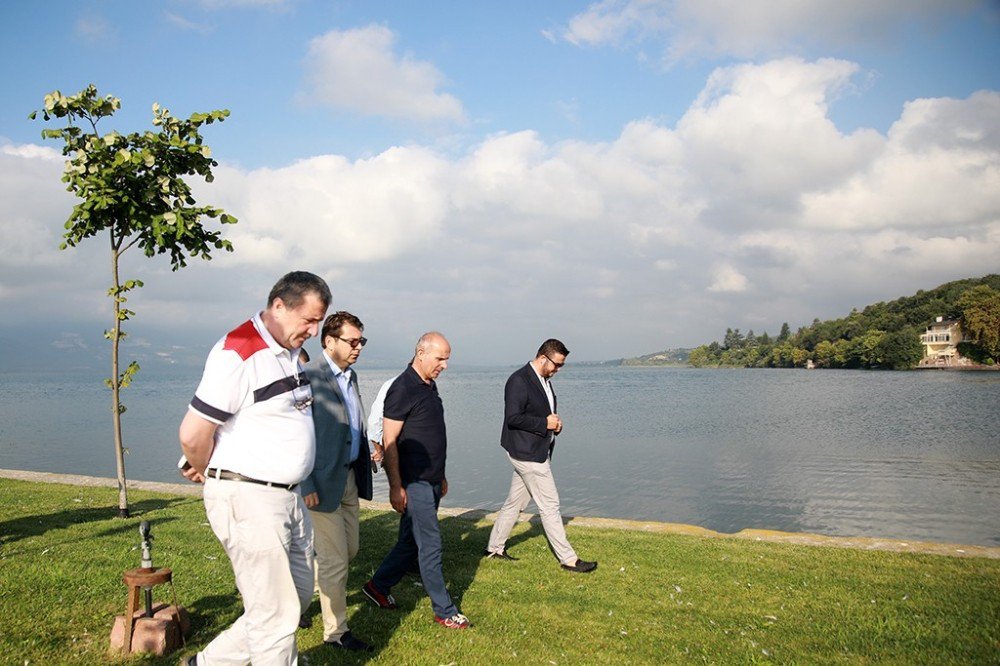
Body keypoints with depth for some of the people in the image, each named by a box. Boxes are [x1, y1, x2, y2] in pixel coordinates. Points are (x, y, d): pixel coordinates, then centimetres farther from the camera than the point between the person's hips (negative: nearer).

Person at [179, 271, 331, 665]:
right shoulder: (238, 353, -18)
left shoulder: (292, 352, 10)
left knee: (299, 594, 19)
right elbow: (193, 433, -19)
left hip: (288, 497, 9)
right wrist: (208, 475, 0)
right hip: (248, 500, -9)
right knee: (276, 616, 0)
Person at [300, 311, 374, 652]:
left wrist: (365, 462, 14)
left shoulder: (351, 376, 11)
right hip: (323, 482, -9)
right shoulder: (309, 377, -17)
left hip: (350, 478, 9)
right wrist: (305, 485, -20)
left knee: (349, 550, 18)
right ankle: (336, 632, 18)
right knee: (335, 560, 2)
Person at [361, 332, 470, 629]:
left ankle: (378, 587, 32)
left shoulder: (430, 386, 12)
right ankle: (444, 611, 10)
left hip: (431, 481, 9)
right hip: (414, 482, -9)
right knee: (430, 546, -1)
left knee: (411, 540, 17)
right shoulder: (402, 389, -16)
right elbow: (389, 442, -16)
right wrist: (395, 487, -18)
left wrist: (441, 475, 22)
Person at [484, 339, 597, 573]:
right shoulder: (519, 380, -18)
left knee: (515, 502, 16)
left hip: (537, 452, 10)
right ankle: (568, 559, 7)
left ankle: (495, 548, 28)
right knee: (550, 506, -2)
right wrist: (545, 423, -19)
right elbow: (513, 418, -22)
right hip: (527, 453, -9)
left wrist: (555, 422, 4)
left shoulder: (544, 380, 12)